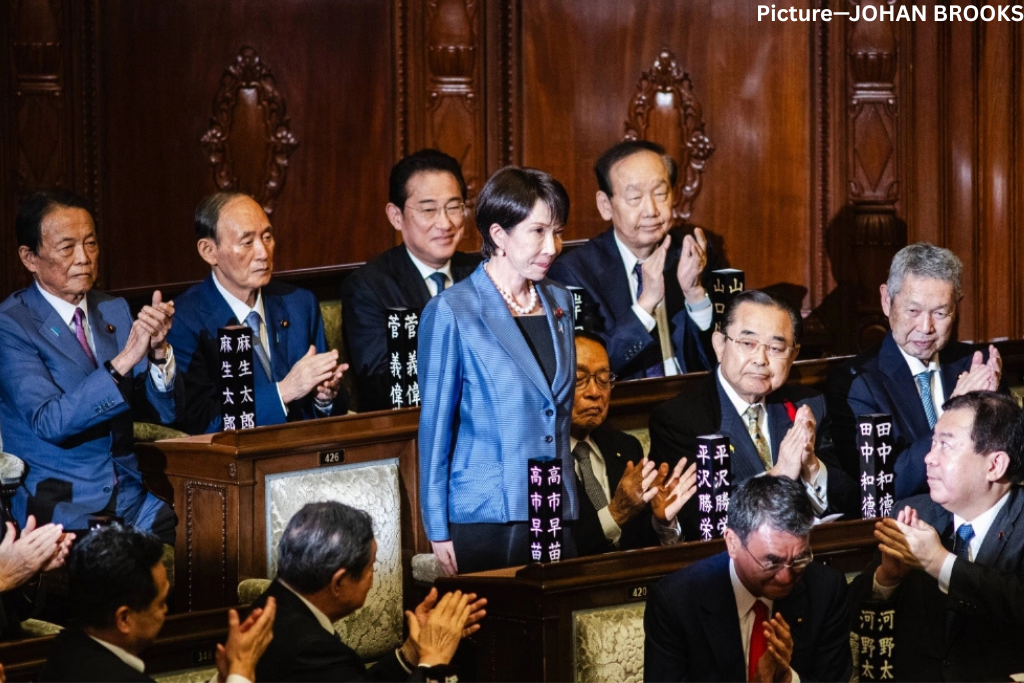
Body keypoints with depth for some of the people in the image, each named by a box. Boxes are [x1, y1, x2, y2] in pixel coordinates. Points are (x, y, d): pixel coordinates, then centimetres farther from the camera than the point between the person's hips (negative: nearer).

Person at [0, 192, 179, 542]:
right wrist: (124, 361, -26)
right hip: (57, 506, -5)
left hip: (130, 499, 5)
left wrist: (158, 351, -11)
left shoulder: (115, 311, 12)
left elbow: (165, 411, 8)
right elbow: (49, 422, -18)